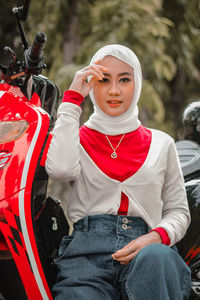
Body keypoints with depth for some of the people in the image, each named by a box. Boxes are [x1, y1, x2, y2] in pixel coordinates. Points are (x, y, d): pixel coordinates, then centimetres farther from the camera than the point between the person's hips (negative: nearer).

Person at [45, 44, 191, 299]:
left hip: (145, 246, 2)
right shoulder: (76, 137, 17)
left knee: (157, 259, -37)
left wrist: (156, 237, -5)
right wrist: (72, 98, 1)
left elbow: (178, 211, 20)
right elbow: (60, 168, -8)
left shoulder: (161, 143, 21)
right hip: (87, 247, -2)